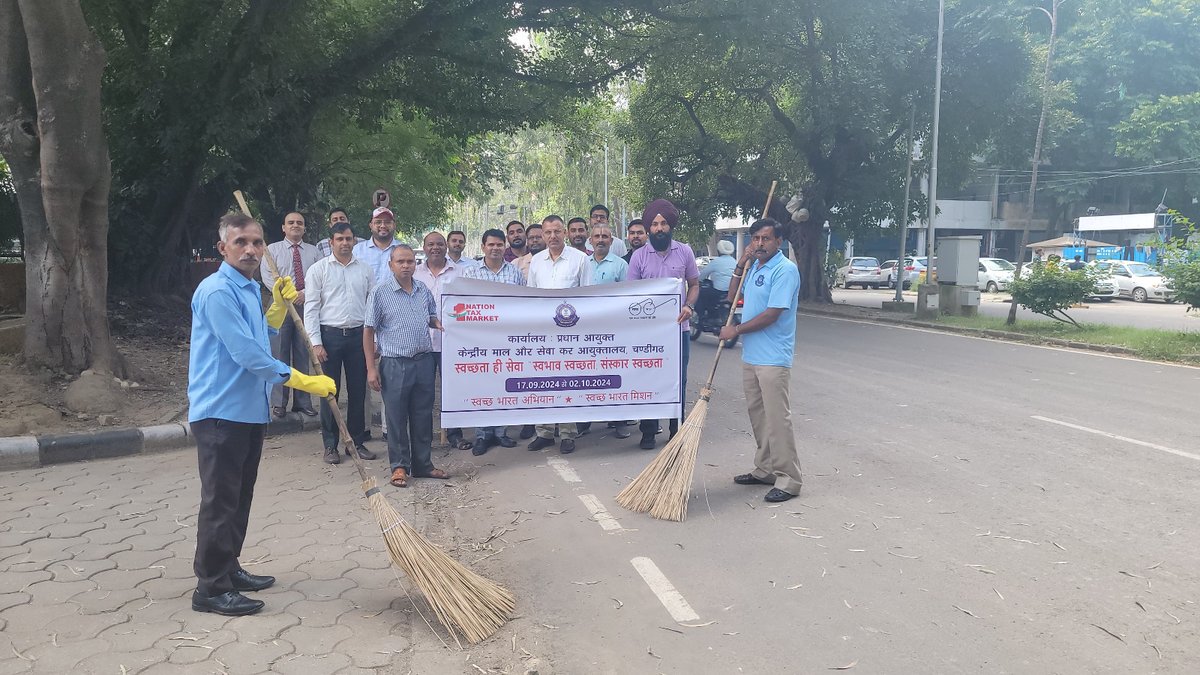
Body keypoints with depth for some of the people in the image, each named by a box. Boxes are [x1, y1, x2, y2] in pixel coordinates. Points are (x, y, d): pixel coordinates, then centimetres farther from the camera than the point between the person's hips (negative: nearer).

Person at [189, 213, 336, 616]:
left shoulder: (250, 289, 14)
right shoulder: (217, 291, -17)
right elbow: (245, 352, -23)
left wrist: (279, 304, 10)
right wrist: (302, 381, -20)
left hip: (249, 409, 9)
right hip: (220, 412, -9)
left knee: (240, 498, 17)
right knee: (220, 501, -3)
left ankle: (228, 569, 30)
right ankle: (211, 588, 5)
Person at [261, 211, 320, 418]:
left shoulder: (314, 251, 12)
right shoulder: (272, 250, 8)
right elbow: (267, 276, -2)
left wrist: (306, 292, -12)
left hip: (306, 305, 2)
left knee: (304, 354, 5)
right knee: (280, 353, -1)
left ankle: (303, 401, 11)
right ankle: (279, 402, 6)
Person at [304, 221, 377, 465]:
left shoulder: (365, 270, 8)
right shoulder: (319, 269, 1)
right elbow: (311, 307, -1)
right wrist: (316, 342, -8)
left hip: (358, 335, 2)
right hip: (330, 335, -2)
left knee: (358, 391, 7)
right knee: (329, 392, 3)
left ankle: (357, 442, 19)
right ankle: (330, 446, 14)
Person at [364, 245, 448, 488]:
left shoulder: (424, 290, 8)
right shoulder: (380, 292, -6)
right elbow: (369, 331, -4)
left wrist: (438, 324, -2)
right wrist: (371, 367, -8)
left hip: (424, 361, 4)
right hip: (395, 365, -4)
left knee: (423, 416, 12)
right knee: (397, 418, 3)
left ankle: (423, 464, 24)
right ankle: (399, 467, 16)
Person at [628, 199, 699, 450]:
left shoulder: (685, 252, 3)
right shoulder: (639, 256, 1)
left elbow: (694, 284, 10)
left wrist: (689, 306, -9)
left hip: (679, 327, 1)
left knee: (678, 380, 6)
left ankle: (677, 430, 19)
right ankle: (648, 432, 14)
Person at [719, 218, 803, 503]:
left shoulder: (785, 270, -13)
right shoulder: (754, 267, 13)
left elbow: (772, 314, -19)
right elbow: (732, 298, 17)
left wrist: (736, 330, -10)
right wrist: (741, 265, 5)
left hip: (773, 359, -9)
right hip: (750, 355, 9)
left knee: (777, 418, -6)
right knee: (757, 416, 14)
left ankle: (789, 479, 1)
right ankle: (765, 469, 26)